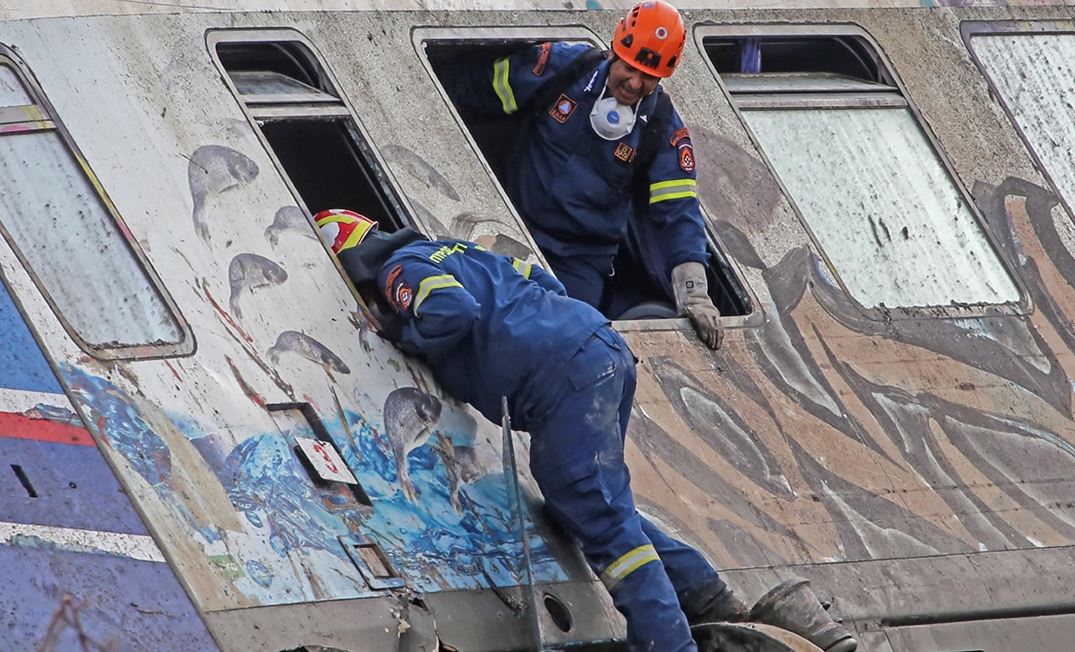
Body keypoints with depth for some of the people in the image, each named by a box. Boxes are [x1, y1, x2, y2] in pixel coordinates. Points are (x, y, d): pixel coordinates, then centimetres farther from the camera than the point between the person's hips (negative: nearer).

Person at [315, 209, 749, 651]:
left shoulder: (400, 270, 4)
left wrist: (402, 337, 1)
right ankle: (704, 595, 18)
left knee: (600, 520, -10)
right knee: (598, 509, 21)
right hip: (606, 350, 10)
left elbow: (452, 310, -16)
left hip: (566, 378, -10)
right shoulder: (446, 251, 31)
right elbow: (542, 281, 31)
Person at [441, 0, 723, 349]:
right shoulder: (560, 68, -8)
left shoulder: (663, 129, -7)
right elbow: (470, 88, 3)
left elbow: (677, 209, -10)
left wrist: (694, 293, -20)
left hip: (583, 263, 0)